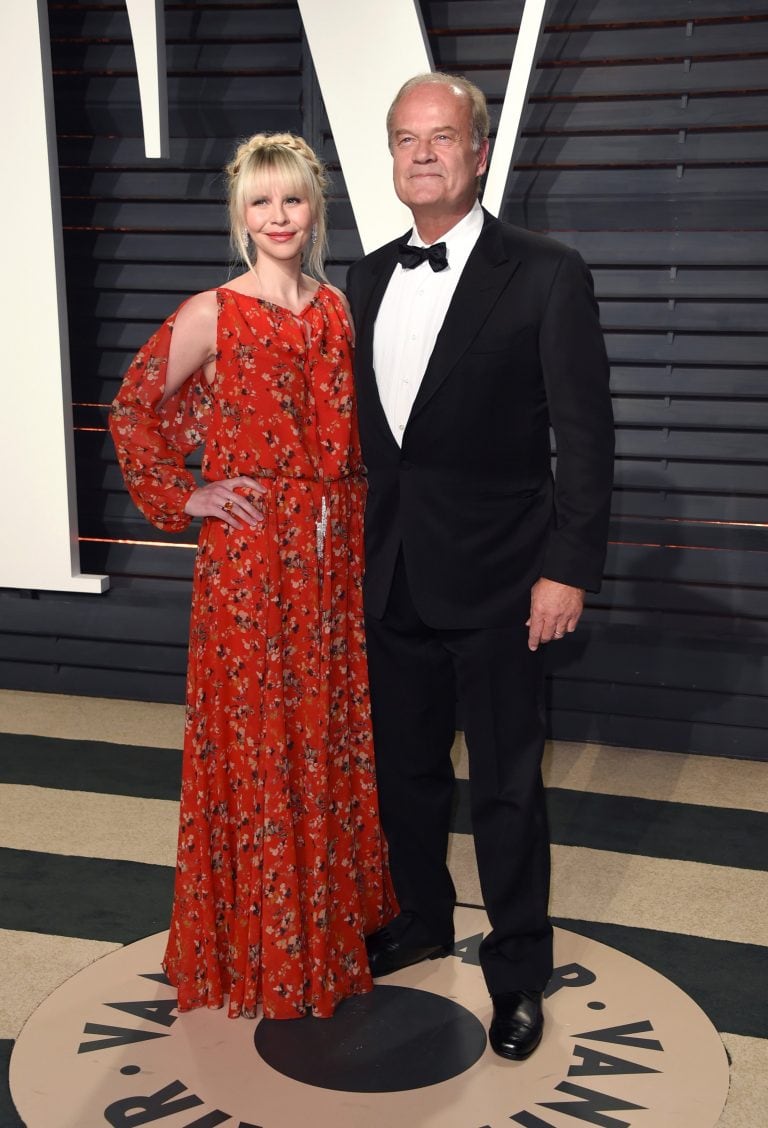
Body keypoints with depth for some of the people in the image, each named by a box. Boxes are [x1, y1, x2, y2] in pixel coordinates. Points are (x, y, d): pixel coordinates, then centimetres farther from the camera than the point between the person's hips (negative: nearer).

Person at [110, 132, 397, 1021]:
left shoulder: (339, 309, 8)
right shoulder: (210, 316, -7)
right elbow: (133, 413, -1)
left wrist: (355, 503, 9)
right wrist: (181, 497, -4)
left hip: (335, 556, 5)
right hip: (249, 559, -5)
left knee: (334, 730, 14)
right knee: (257, 739, 4)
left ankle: (338, 909, 34)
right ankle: (263, 947, 22)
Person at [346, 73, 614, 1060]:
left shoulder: (547, 276, -8)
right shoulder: (369, 276, 9)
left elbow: (585, 436, -9)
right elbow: (364, 424, 12)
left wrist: (568, 570, -14)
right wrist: (356, 548, 9)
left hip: (494, 579, -5)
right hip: (391, 573, 5)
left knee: (506, 785, 6)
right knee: (404, 767, 18)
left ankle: (518, 968, 26)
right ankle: (422, 917, 41)